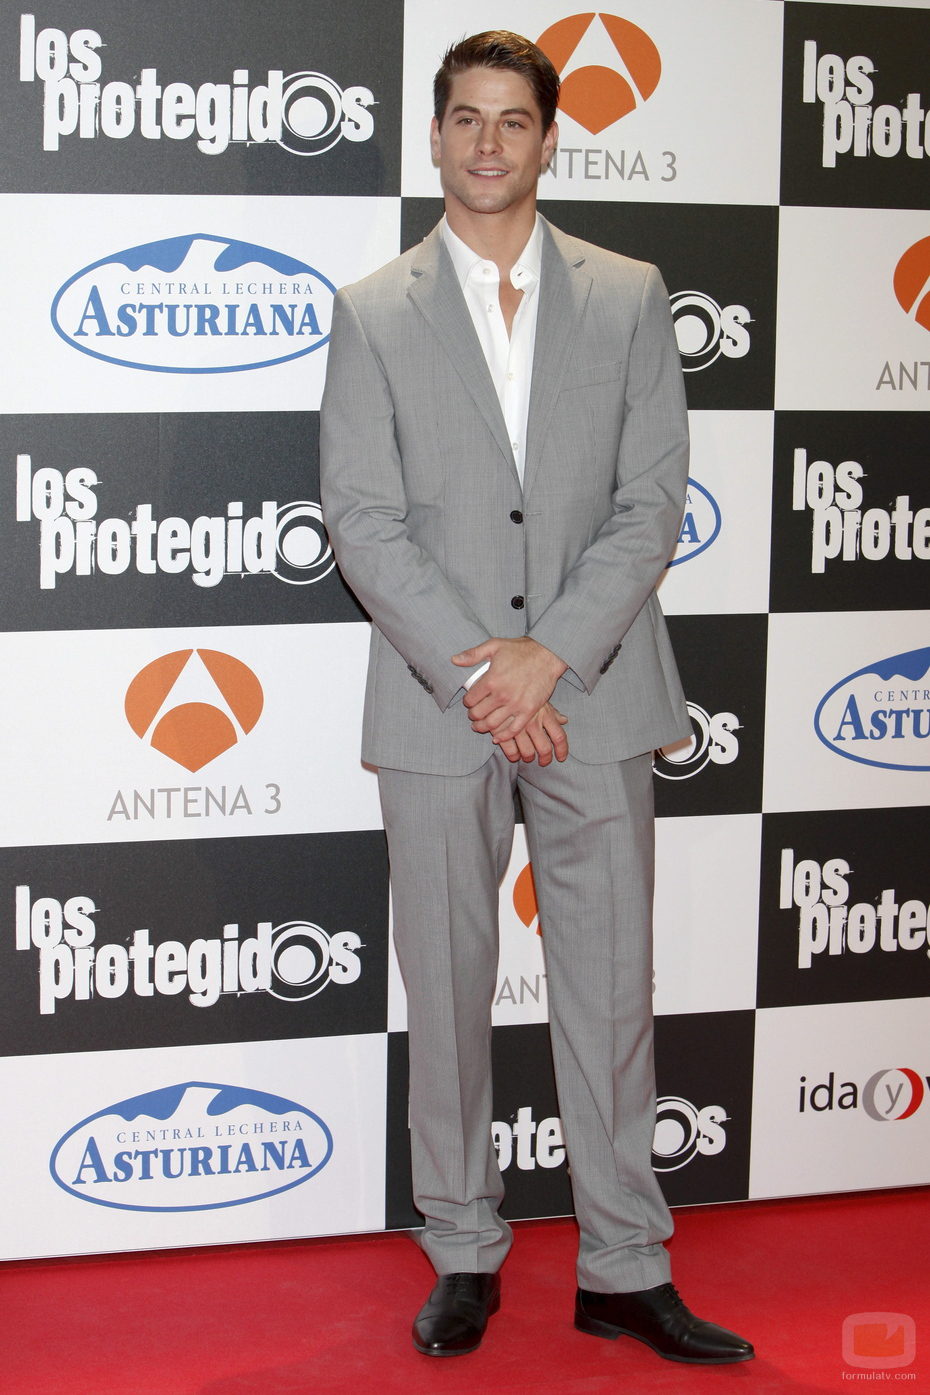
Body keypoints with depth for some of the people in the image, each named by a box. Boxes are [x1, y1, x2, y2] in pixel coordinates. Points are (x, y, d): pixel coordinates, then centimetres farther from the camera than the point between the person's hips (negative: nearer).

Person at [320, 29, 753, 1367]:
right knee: (447, 993, 7)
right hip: (436, 705, 0)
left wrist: (549, 654, -12)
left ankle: (624, 1269, 15)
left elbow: (653, 498, -1)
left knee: (610, 991, 4)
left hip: (592, 699, 0)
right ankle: (465, 1258, 20)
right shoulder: (373, 314, 5)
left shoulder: (628, 297, 7)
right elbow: (362, 517, -3)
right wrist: (476, 669, -13)